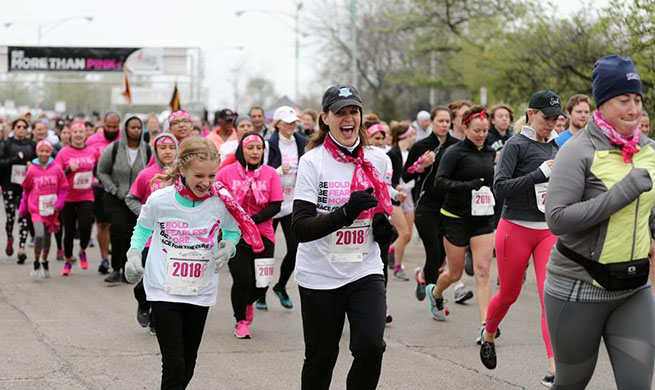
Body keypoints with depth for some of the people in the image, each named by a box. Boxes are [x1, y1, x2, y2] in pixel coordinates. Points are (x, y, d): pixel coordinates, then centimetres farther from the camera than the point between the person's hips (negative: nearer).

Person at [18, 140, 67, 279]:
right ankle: (36, 263, -1)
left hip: (51, 210, 2)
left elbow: (63, 188, 3)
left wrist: (59, 204, -10)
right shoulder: (32, 170, -4)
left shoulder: (56, 169, -4)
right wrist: (23, 207, 13)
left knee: (47, 237, 15)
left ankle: (45, 262, 37)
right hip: (36, 209, -2)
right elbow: (26, 189, 10)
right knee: (39, 235, -18)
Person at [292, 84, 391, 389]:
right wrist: (347, 212, -29)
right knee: (321, 357, 7)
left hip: (365, 271, 2)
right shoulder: (312, 162, -9)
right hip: (319, 275, -2)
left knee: (371, 347, -15)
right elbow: (301, 228, -16)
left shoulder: (377, 159, 4)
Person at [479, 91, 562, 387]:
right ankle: (488, 335, 43)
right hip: (516, 229, -4)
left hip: (549, 230, 4)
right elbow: (500, 187, -20)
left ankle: (554, 368, -13)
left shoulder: (553, 145, 9)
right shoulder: (517, 145, -10)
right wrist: (541, 173, -23)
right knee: (509, 293, 12)